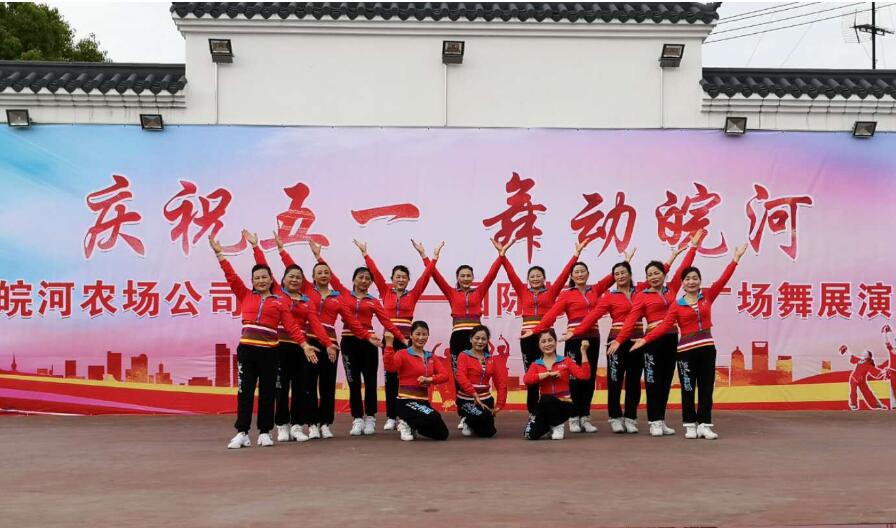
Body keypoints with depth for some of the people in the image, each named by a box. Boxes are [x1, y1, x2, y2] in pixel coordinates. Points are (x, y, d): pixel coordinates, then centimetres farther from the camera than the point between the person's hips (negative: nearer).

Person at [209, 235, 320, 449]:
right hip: (247, 349, 1)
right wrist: (219, 253, 3)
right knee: (245, 391, -1)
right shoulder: (245, 296, 9)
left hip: (269, 351, 0)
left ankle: (264, 432, 14)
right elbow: (232, 276, 5)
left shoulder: (279, 303, 5)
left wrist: (304, 344, -9)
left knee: (267, 392, 6)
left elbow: (291, 325, 1)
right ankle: (242, 432, 2)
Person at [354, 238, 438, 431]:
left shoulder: (413, 294, 5)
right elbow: (375, 272, 4)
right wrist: (365, 252, 1)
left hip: (407, 338, -1)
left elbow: (426, 275, 1)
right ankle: (391, 417, 8)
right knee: (390, 377, 4)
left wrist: (423, 255, -1)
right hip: (389, 338, 1)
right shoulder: (385, 292, 6)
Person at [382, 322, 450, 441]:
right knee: (434, 418, -32)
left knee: (442, 434, 0)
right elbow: (389, 367, -26)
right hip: (406, 401, -7)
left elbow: (445, 375, 1)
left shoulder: (431, 357, 13)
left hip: (423, 401, 7)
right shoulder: (402, 354, -6)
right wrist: (389, 345, -34)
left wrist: (430, 379, -18)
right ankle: (406, 423, -4)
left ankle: (412, 424, 19)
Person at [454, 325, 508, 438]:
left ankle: (473, 424, 36)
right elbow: (461, 377, -20)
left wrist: (499, 404, -7)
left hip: (486, 399, 5)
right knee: (483, 416, -33)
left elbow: (501, 382, 3)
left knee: (488, 433, 2)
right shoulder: (464, 356, -5)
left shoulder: (491, 358, 8)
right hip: (466, 399, -5)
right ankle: (467, 422, 3)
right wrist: (475, 395, -28)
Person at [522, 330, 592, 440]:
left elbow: (584, 375, -10)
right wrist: (549, 373, -18)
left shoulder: (565, 361, 4)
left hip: (563, 405, -2)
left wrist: (583, 352, -13)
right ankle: (548, 425, 17)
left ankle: (557, 426, -7)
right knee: (531, 434, -18)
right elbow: (526, 380, -14)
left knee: (546, 399, -36)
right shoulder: (536, 364, 7)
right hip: (545, 405, 2)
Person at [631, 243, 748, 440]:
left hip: (707, 347, 2)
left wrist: (735, 258, -6)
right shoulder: (676, 305, -2)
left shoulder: (707, 296, 5)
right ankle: (690, 425, 11)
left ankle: (704, 425, 8)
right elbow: (664, 326, -8)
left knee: (706, 388, 4)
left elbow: (723, 280, -1)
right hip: (686, 350, -2)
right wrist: (645, 339, -19)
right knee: (688, 389, 3)